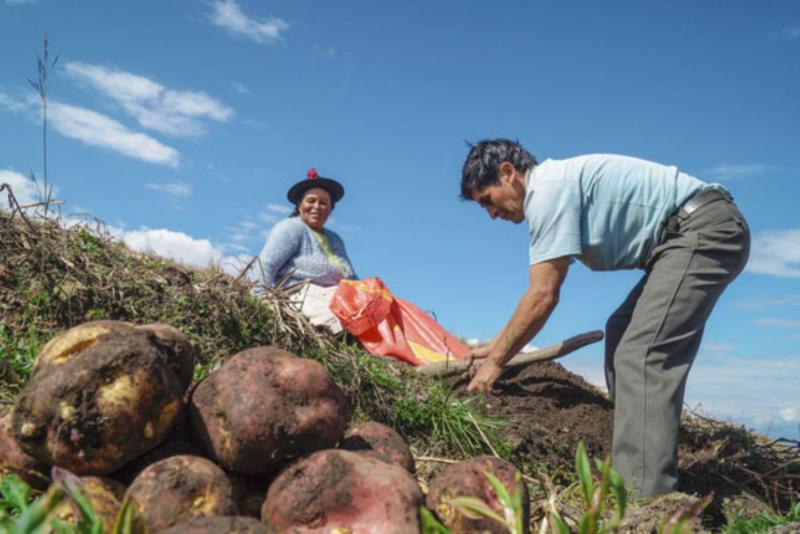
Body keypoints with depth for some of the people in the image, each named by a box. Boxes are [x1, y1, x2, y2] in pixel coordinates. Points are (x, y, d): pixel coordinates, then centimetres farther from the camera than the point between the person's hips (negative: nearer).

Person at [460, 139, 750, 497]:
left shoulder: (546, 190, -16)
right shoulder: (559, 186, 16)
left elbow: (543, 296, -19)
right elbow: (541, 291, 21)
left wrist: (496, 362, -8)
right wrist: (497, 345, 23)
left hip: (705, 230, -11)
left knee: (641, 352, -20)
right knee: (621, 334, 15)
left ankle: (645, 497, -21)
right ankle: (630, 473, 19)